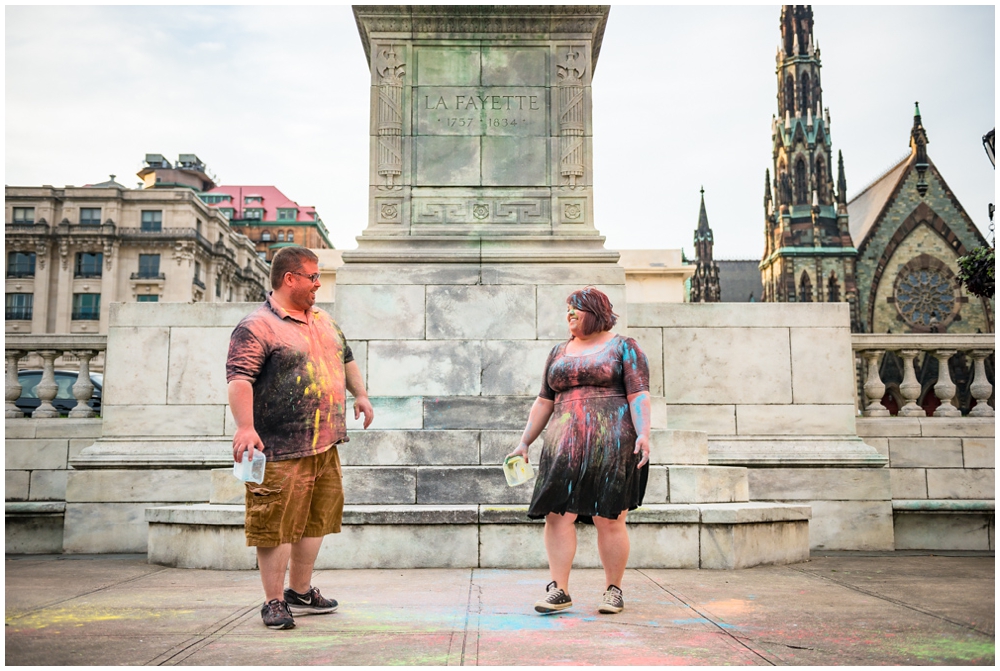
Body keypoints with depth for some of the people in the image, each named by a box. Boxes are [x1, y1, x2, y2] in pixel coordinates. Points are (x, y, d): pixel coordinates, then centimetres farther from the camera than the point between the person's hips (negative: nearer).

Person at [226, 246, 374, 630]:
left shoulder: (323, 320, 17)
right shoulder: (257, 327, -11)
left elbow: (346, 358, 30)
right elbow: (239, 378, -21)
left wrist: (360, 394, 22)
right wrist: (245, 427, -31)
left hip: (325, 445, 9)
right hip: (282, 449, -8)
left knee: (316, 519, 16)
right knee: (278, 525, -3)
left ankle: (301, 592, 30)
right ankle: (274, 602, 9)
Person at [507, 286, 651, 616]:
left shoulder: (623, 347, 5)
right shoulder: (559, 352, 19)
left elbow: (639, 395, -4)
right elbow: (544, 402, 20)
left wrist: (643, 434, -18)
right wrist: (524, 443, 16)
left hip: (611, 444, -4)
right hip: (565, 445, 5)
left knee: (608, 519, -3)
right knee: (557, 514, -6)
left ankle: (614, 590, 12)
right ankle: (559, 591, 0)